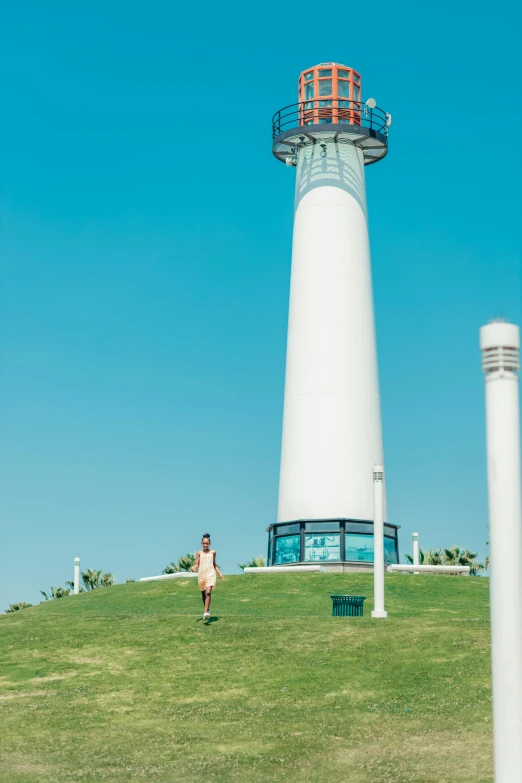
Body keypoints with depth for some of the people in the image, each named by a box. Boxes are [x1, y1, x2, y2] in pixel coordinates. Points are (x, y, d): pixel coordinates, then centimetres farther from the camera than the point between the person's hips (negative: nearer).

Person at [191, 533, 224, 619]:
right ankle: (207, 610, 30)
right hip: (201, 574, 2)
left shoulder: (213, 552, 10)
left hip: (210, 574, -2)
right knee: (203, 594, 11)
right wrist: (194, 567, -17)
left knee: (208, 592, -20)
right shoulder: (199, 553, 7)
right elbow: (197, 564, 5)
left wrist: (219, 573, 12)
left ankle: (206, 612, -28)